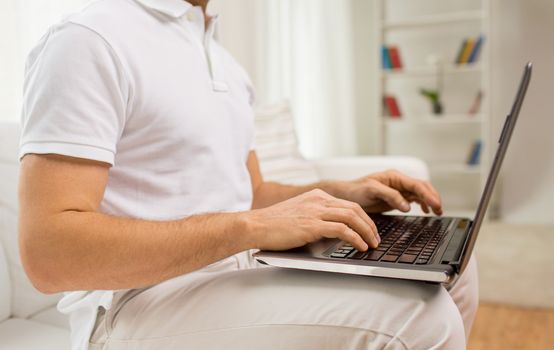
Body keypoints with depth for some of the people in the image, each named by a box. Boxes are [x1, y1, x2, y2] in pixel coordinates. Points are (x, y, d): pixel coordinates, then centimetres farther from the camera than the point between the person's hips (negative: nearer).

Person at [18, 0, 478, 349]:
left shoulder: (225, 63, 15)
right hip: (138, 308, -8)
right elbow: (48, 251, -21)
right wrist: (249, 227, -27)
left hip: (238, 277, 8)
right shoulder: (89, 40, -12)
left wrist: (342, 194, 2)